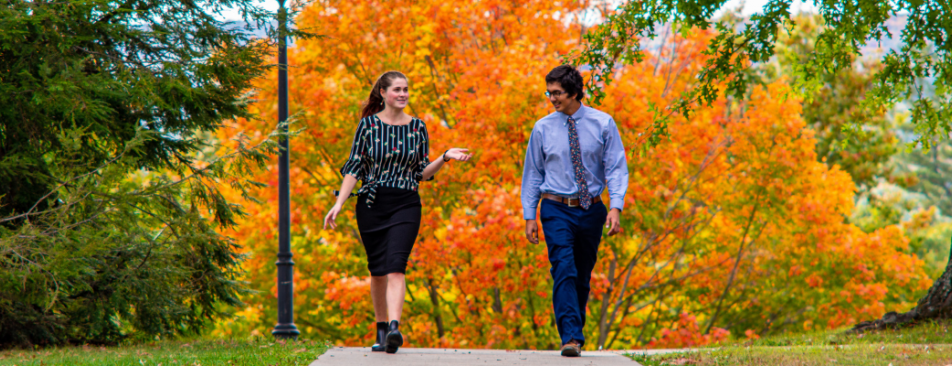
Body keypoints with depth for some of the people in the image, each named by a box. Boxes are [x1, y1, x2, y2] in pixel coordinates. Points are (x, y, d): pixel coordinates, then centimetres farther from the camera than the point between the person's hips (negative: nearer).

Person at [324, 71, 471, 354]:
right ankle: (381, 330, 20)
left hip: (406, 205, 0)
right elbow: (354, 168, 2)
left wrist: (445, 158, -6)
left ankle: (394, 328, -27)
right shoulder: (368, 124, 2)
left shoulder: (417, 127, 6)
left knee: (396, 266, -16)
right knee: (377, 270, 6)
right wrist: (339, 203, -5)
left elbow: (422, 173, 10)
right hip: (372, 204, 0)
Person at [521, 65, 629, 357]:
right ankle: (571, 338, -23)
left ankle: (575, 331, 24)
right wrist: (529, 216, 5)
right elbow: (533, 174, 8)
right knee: (564, 270, -17)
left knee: (583, 276, 9)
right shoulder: (543, 128, 1)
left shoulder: (603, 124, -1)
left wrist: (616, 207, -14)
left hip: (591, 209, 1)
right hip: (556, 209, -1)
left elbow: (616, 168, -2)